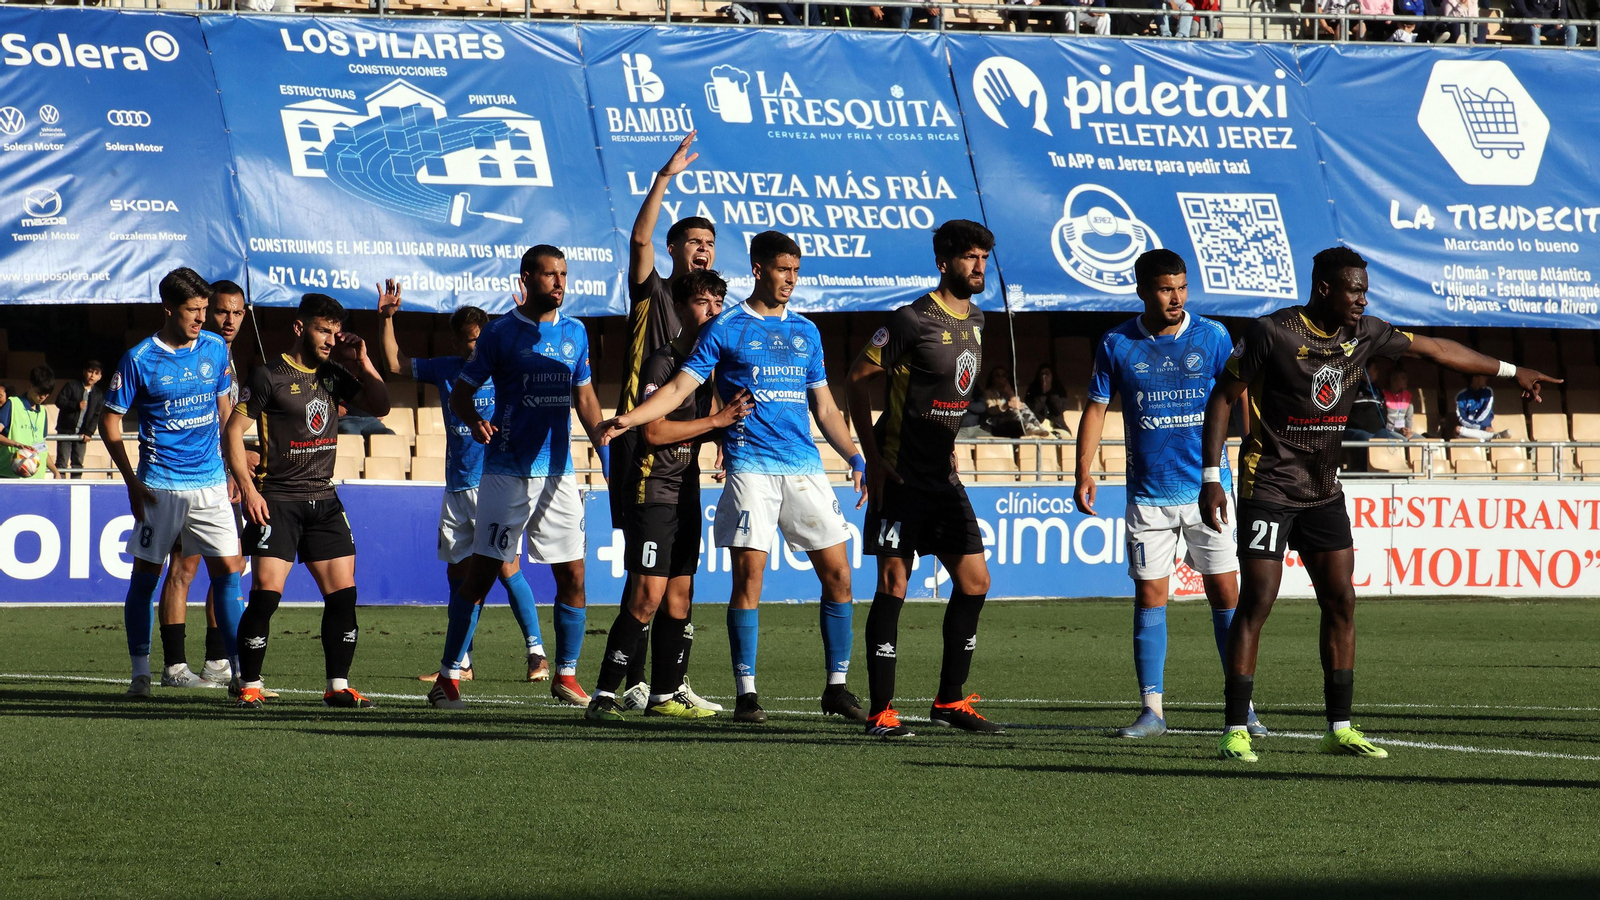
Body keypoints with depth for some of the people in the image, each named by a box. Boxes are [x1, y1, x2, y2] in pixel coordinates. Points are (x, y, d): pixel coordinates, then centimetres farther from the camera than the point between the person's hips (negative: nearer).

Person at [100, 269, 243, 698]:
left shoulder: (215, 348, 5)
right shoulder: (140, 359, -8)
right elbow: (109, 420, -2)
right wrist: (132, 482, -6)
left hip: (210, 482, 3)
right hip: (160, 486, -3)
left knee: (228, 572, -1)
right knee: (145, 577, 1)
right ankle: (140, 673, 8)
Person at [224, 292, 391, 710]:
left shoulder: (332, 374, 11)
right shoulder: (270, 375, -5)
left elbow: (380, 406, 18)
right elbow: (234, 431, -6)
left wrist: (361, 362, 4)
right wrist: (247, 488, -15)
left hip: (324, 499, 6)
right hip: (277, 499, -6)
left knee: (343, 593, 0)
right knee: (266, 592, -13)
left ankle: (338, 686, 7)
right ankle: (250, 687, -5)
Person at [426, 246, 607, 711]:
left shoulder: (575, 333, 10)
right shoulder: (502, 333, -4)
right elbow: (460, 392, -2)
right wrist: (474, 422, -22)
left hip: (558, 470, 5)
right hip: (507, 472, -5)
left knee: (572, 575, 3)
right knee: (481, 571, -7)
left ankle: (566, 676, 15)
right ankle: (448, 677, -3)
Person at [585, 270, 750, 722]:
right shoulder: (661, 362, -11)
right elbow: (653, 431, -18)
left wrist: (733, 419, 4)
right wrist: (716, 421, -17)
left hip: (687, 493, 8)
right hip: (654, 489, -8)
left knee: (680, 595, 8)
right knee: (648, 595, -13)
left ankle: (666, 694, 15)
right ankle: (604, 697, -11)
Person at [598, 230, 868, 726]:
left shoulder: (805, 331, 16)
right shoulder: (726, 329, 3)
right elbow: (679, 388, -2)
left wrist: (856, 458, 12)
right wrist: (627, 419, -15)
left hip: (805, 467, 4)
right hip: (751, 466, -4)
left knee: (838, 573, -1)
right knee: (748, 575, -9)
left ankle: (837, 687, 9)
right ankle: (745, 692, -2)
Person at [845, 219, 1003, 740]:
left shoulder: (975, 320, 10)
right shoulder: (913, 320, -13)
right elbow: (859, 378, -10)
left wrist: (946, 443, 17)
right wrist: (872, 458, -14)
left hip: (943, 476, 8)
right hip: (900, 476, -8)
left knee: (975, 583, 5)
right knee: (893, 587, -7)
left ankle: (950, 701, 15)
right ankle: (881, 712, -4)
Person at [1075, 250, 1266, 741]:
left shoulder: (1212, 336, 1)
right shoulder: (1117, 345, 1)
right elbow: (1096, 408, 7)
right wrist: (1084, 473, -1)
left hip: (1208, 487, 0)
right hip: (1148, 493, 0)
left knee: (1226, 592, 0)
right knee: (1150, 596, 0)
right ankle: (1152, 709, 5)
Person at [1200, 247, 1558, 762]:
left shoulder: (1363, 334, 3)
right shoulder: (1272, 333, -14)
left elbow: (1433, 349, 14)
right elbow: (1222, 398, -9)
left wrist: (1511, 372, 16)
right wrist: (1211, 478, -14)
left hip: (1323, 489, 6)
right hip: (1268, 486, -6)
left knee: (1341, 602, 3)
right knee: (1257, 603, -10)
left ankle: (1340, 728, 10)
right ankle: (1236, 732, -7)